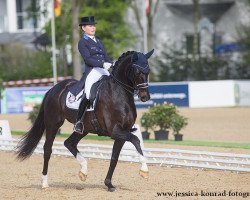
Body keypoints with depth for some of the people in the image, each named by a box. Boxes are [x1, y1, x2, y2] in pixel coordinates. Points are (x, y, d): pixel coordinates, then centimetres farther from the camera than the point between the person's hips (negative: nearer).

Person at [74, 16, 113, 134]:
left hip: (104, 71, 7)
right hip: (92, 71, -7)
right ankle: (78, 122, -16)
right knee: (88, 94, -26)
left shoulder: (99, 41, 25)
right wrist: (103, 64, -23)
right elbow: (87, 59, -11)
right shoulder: (83, 42, 2)